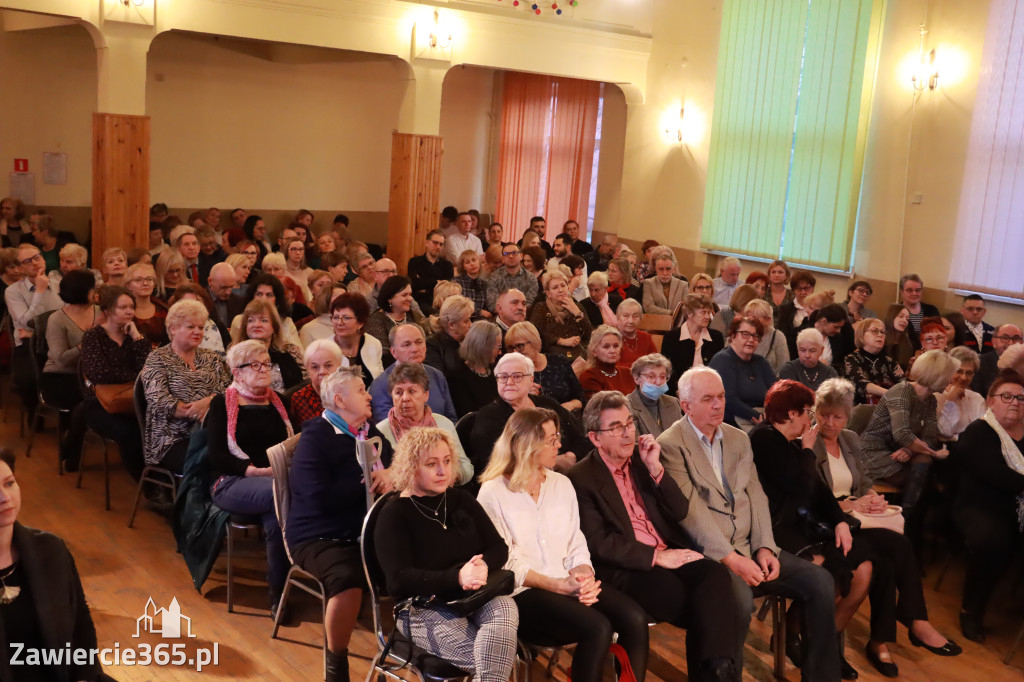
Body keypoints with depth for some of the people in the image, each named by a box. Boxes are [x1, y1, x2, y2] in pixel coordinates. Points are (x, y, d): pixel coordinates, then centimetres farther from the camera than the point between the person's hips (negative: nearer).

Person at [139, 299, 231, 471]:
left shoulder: (211, 358, 19)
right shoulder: (158, 360, 5)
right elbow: (160, 402, -8)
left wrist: (208, 401, -15)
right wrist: (201, 414, -16)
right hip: (173, 440, -4)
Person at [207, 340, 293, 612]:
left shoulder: (277, 401, 20)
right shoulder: (222, 404, 7)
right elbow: (217, 455, -3)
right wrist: (257, 471, -17)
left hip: (276, 480, 3)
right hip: (232, 483, -3)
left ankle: (278, 588, -22)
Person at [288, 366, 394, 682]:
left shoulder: (372, 432, 18)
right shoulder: (315, 438, -4)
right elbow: (322, 497, -17)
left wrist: (388, 477, -9)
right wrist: (368, 481, -8)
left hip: (367, 531, 6)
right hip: (321, 536, -5)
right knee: (347, 580, -35)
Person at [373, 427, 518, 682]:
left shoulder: (462, 500, 12)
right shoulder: (394, 515, -3)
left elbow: (499, 548, 9)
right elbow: (399, 580, -14)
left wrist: (483, 566, -16)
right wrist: (457, 577, -25)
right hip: (425, 609, -5)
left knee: (504, 612, -31)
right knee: (495, 658, -29)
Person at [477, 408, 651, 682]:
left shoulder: (562, 484, 14)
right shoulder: (493, 493, -4)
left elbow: (576, 546, 11)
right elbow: (505, 563, -10)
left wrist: (585, 577, -11)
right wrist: (559, 585, -18)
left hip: (570, 585, 6)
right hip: (524, 593, -5)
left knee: (635, 618, -21)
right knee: (597, 628, -29)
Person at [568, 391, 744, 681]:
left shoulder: (642, 460, 14)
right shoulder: (581, 478, -3)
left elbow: (681, 512, 9)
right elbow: (598, 543, -10)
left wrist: (655, 468, -4)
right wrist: (655, 556, -16)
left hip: (669, 555, 5)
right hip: (626, 569, -5)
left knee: (714, 575, -28)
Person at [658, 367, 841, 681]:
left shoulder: (739, 438, 15)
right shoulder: (670, 445, -7)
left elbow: (757, 497, 10)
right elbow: (691, 511, -15)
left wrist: (765, 547, -6)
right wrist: (731, 558, -20)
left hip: (751, 547, 7)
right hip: (708, 554, -7)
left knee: (820, 581, -9)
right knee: (739, 599, -34)